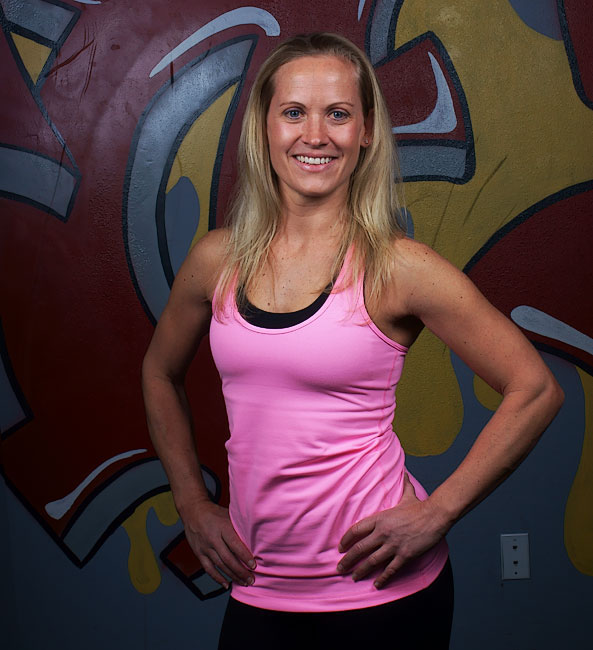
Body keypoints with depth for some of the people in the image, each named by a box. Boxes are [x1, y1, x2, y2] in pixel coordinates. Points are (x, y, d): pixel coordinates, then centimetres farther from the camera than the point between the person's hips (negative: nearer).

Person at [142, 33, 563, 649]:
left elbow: (535, 390, -8)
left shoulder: (397, 267, -13)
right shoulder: (217, 259, -2)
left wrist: (437, 512, -10)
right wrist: (194, 505, 9)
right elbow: (160, 374, 14)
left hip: (382, 590, -3)